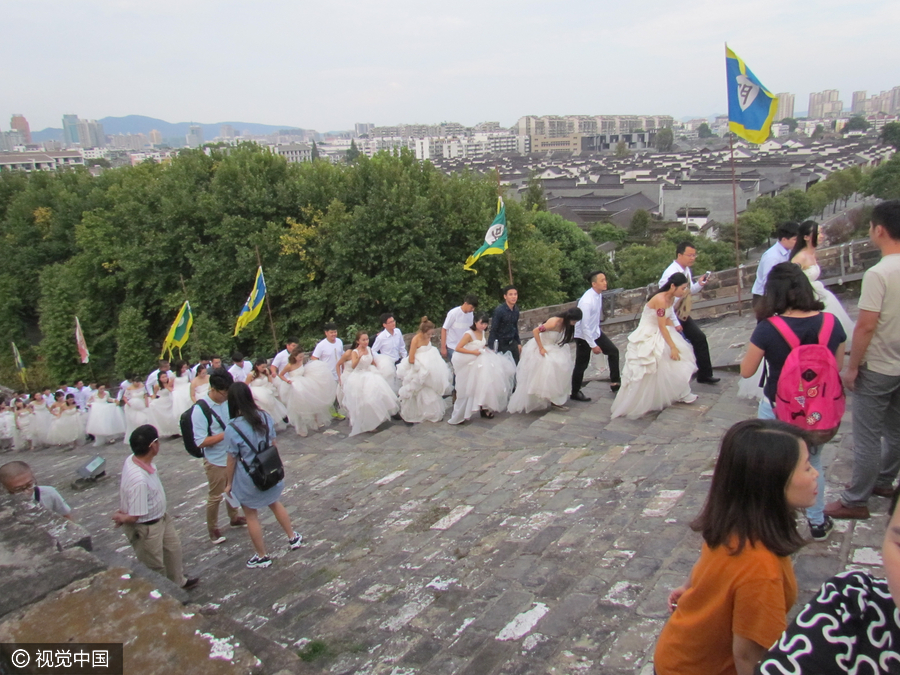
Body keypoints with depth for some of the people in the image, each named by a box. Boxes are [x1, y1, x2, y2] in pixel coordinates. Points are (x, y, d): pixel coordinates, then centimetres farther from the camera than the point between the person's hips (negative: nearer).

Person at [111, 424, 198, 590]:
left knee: (173, 546, 29)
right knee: (155, 568, 14)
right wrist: (121, 517, -12)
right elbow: (134, 517, -31)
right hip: (145, 528, -9)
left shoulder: (133, 459, -14)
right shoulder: (139, 480, -41)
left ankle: (178, 582, 51)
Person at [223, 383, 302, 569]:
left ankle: (262, 557, 26)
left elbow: (232, 460, -14)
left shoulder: (232, 429, -23)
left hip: (248, 480, -5)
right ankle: (293, 538, 41)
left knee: (251, 516, 13)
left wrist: (228, 483, 0)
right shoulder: (265, 417, -9)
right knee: (275, 504, 28)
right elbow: (273, 444, 3)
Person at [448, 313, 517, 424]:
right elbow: (458, 348, -22)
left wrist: (484, 348, 0)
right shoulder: (469, 334, -19)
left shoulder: (482, 332, 4)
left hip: (481, 361, 7)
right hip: (470, 364, -7)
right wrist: (473, 352, -22)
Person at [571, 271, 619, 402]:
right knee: (581, 365, 4)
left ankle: (615, 382, 18)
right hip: (584, 336, -8)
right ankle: (575, 393, 21)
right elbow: (584, 326, -28)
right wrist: (593, 345, -24)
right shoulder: (587, 301, -30)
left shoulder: (599, 295, -5)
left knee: (613, 351, 8)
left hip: (596, 332, 8)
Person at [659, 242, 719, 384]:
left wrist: (699, 284, -5)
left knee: (700, 338, 10)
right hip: (672, 317, -9)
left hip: (684, 315, 9)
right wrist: (675, 323, -25)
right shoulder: (671, 274, -26)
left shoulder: (686, 270, 2)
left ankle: (705, 375, 22)